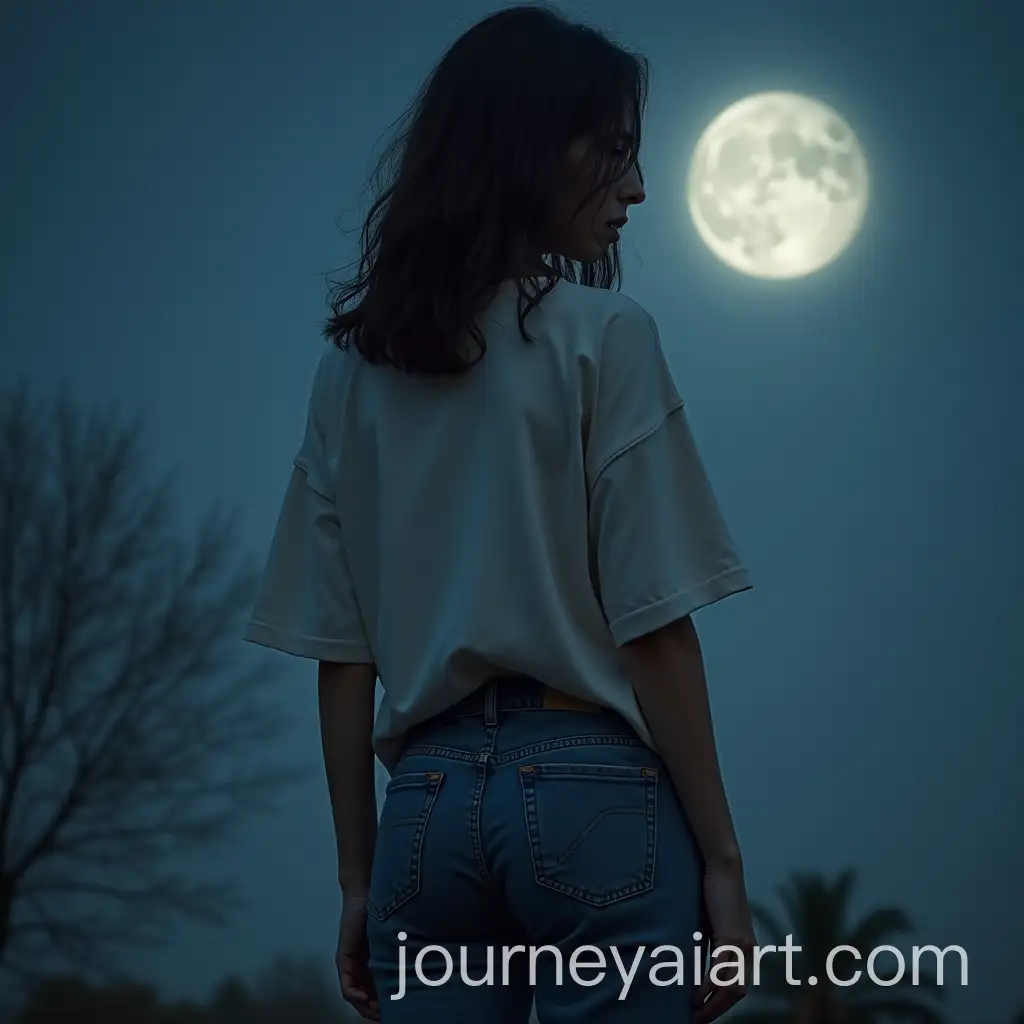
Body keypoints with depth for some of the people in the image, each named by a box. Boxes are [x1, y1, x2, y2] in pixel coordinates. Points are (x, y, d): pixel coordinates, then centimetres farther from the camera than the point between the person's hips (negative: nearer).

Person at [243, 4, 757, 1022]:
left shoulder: (353, 360, 10)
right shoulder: (600, 336, -5)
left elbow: (340, 655, 9)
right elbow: (654, 630, -8)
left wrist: (358, 879, 13)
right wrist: (721, 861, -3)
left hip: (428, 798, 5)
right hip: (592, 790, -5)